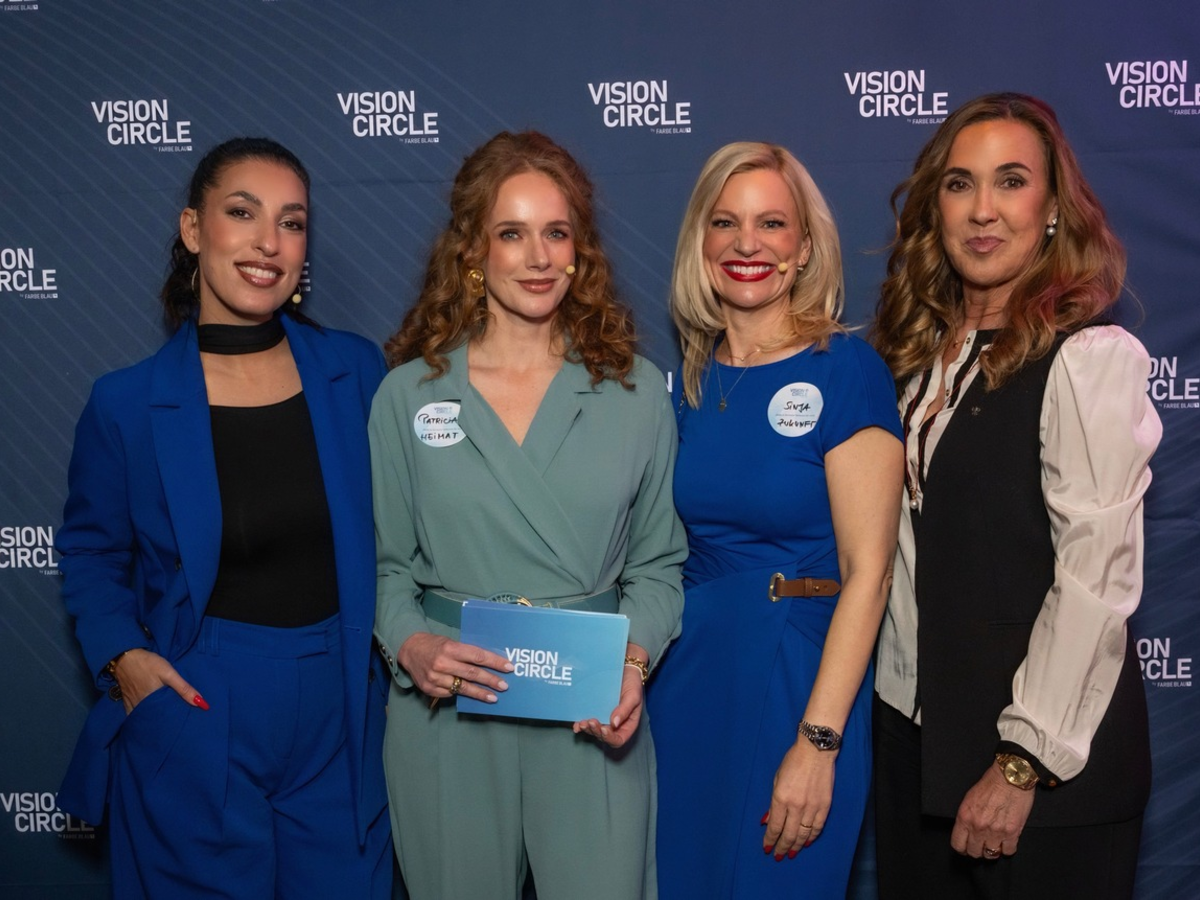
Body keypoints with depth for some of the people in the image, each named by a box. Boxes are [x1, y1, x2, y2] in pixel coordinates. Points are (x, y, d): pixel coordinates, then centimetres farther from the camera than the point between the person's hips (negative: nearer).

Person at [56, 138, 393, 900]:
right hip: (196, 719, -2)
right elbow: (92, 554, 6)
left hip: (339, 712, 2)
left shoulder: (357, 372, -2)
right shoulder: (126, 404, -8)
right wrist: (121, 656, -9)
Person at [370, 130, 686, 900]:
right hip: (447, 716, 0)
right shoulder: (408, 393, 1)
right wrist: (411, 645, -14)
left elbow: (657, 563, 6)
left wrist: (634, 657, -11)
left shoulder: (636, 390, 2)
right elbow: (388, 565, 5)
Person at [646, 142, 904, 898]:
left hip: (797, 678, -5)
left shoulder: (846, 369, -11)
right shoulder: (693, 379, 5)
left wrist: (818, 744, -18)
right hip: (686, 673, 5)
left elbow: (867, 572, -14)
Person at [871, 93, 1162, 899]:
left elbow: (1096, 578, -19)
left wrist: (1024, 764, -18)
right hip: (915, 727, 7)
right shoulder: (925, 352, 7)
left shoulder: (1091, 358, -15)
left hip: (1049, 766, -6)